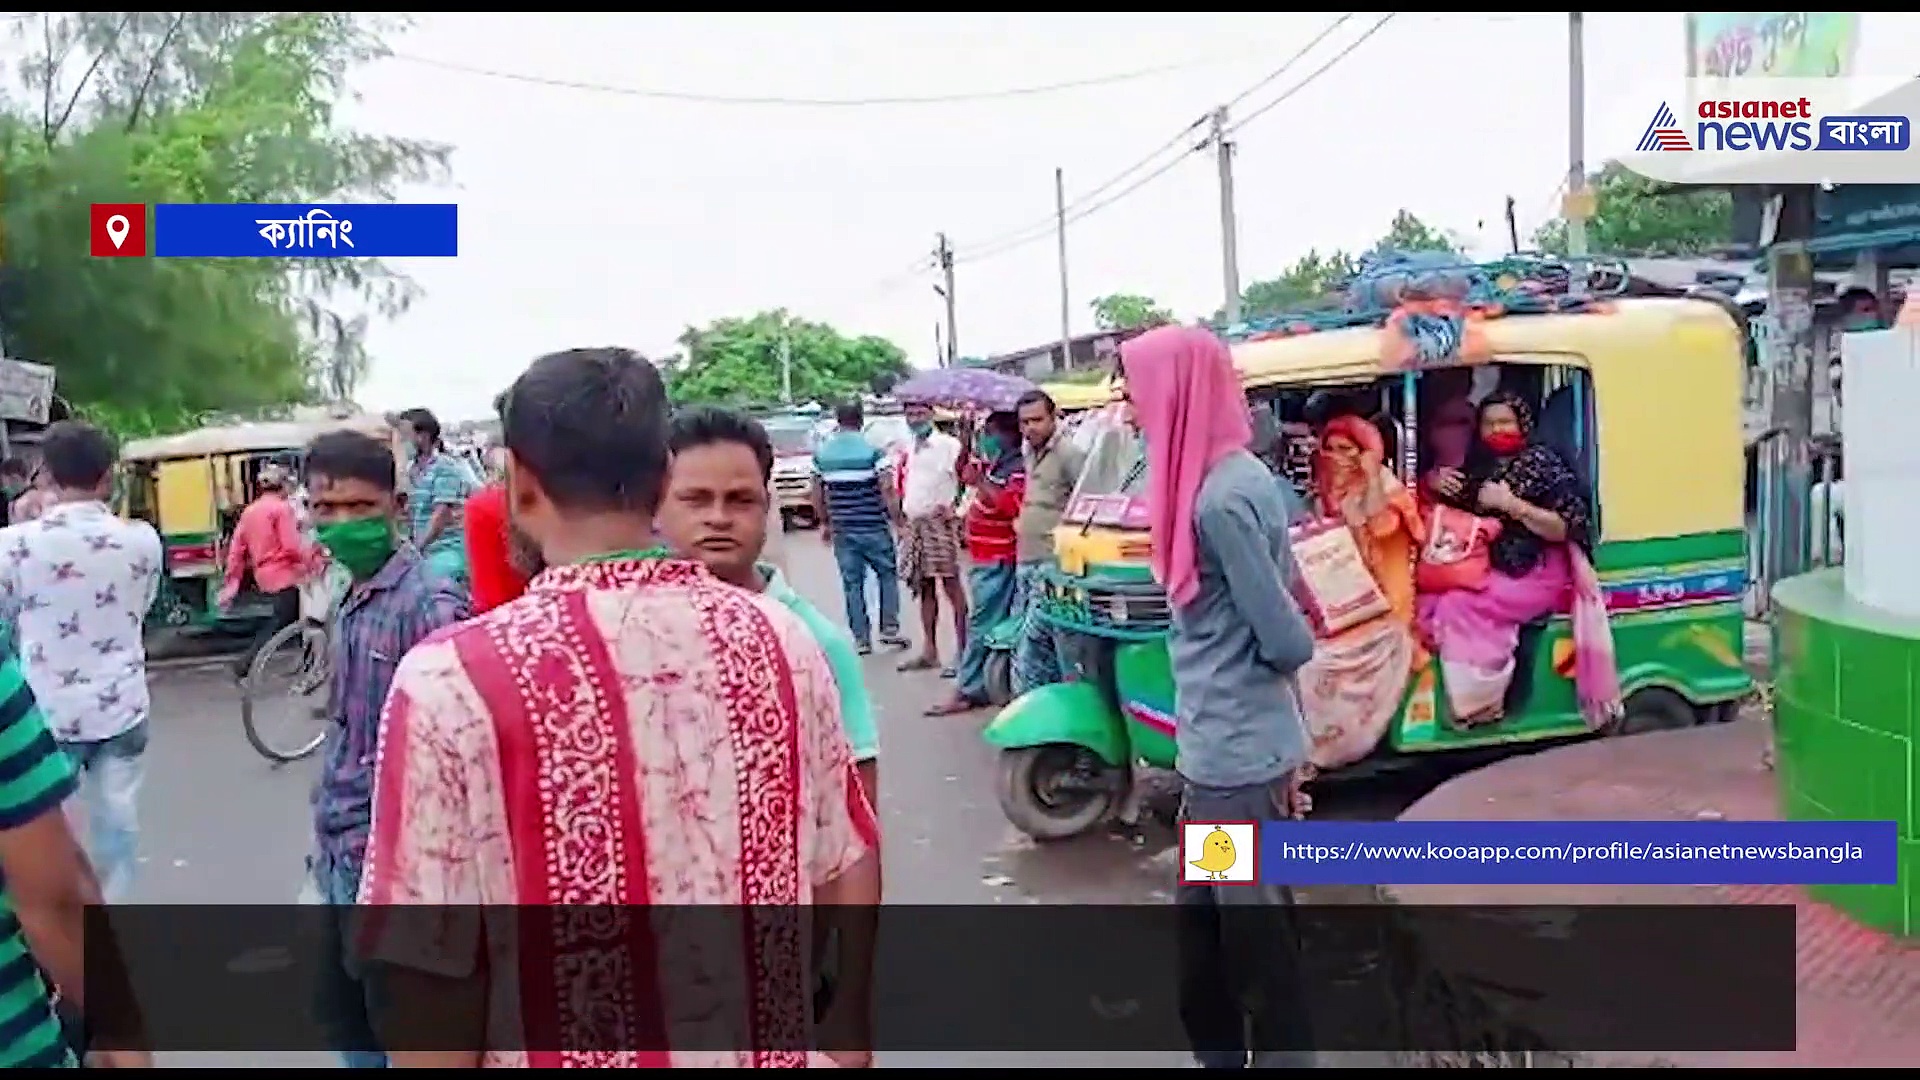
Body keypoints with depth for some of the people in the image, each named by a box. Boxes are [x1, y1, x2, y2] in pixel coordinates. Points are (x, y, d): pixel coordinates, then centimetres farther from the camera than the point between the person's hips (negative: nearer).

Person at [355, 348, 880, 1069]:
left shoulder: (451, 681, -19)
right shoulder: (781, 642, -7)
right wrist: (848, 1037, 16)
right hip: (763, 1054, 4)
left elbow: (434, 977, -16)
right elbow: (849, 873, 1)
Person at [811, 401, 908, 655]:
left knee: (852, 582, 8)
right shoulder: (872, 451, -8)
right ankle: (889, 629, 10)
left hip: (842, 529, 3)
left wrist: (825, 523, 19)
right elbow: (887, 491, -12)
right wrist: (898, 521, -6)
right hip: (874, 527, -3)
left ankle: (861, 639, 10)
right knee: (887, 574, 14)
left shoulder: (821, 453, 3)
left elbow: (817, 494, 8)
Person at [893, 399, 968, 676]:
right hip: (913, 524, 7)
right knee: (924, 587, 11)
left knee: (951, 585, -8)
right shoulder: (907, 451, 17)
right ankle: (929, 650, 17)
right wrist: (902, 521, 15)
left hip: (939, 521, -7)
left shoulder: (947, 444, -5)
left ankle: (962, 649, -7)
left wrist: (953, 505, -21)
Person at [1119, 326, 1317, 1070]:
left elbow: (1286, 639, -20)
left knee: (1255, 939, 6)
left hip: (1238, 754, -9)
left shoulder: (1222, 497, -21)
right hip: (1219, 747, 9)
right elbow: (1279, 622, 13)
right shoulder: (1223, 478, 8)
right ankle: (1220, 1055, 38)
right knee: (1202, 930, 21)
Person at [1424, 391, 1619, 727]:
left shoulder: (1543, 462, -6)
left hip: (1535, 572, -6)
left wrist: (1511, 503, -22)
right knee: (1430, 601, -17)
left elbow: (1566, 528, -14)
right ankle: (1468, 694, -7)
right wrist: (1436, 483, -1)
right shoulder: (1478, 464, 11)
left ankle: (1478, 701, -10)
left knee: (1463, 605, -26)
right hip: (1486, 567, 6)